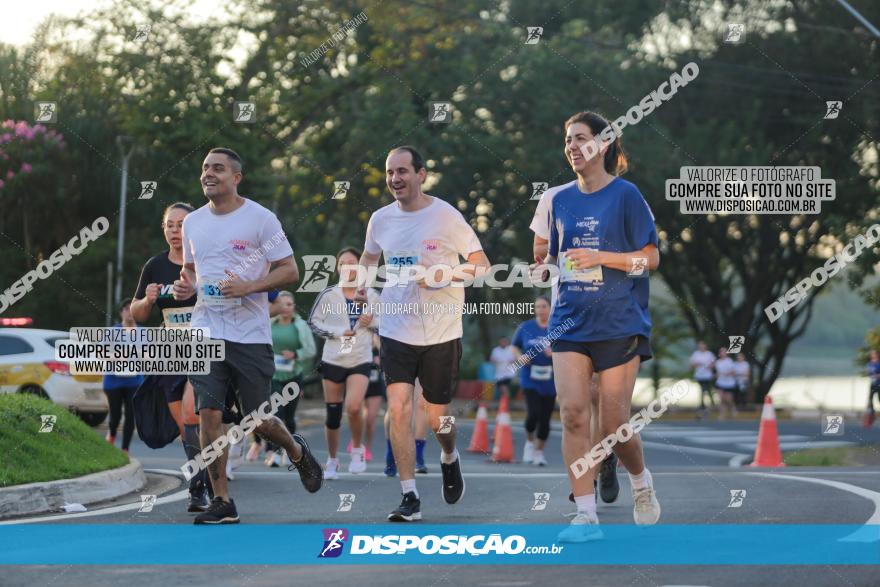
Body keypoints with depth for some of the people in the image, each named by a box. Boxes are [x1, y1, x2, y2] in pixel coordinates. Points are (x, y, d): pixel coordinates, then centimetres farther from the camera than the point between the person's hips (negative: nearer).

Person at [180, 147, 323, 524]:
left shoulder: (260, 218, -4)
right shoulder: (193, 222, 11)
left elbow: (289, 271, -4)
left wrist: (247, 287, -18)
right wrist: (184, 284, 1)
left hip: (250, 334, -4)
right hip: (206, 332, 4)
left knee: (258, 420, 3)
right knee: (209, 414, -7)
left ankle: (296, 450, 37)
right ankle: (222, 503, -1)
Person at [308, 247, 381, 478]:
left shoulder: (370, 295, 3)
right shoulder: (329, 295, -1)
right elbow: (313, 322, 0)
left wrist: (372, 322, -10)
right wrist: (337, 332, -12)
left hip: (361, 361, -1)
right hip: (333, 360, 1)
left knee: (353, 407, -22)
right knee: (333, 414, 4)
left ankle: (357, 449, 2)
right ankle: (332, 461, 21)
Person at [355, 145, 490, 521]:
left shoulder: (446, 216, -8)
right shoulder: (381, 219, 3)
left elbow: (481, 265, -4)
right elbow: (369, 256, 24)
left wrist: (443, 276, -20)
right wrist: (361, 283, 4)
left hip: (441, 334, -2)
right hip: (396, 331, 2)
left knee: (436, 418, 6)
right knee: (398, 408, -13)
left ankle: (449, 458, 42)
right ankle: (410, 498, -8)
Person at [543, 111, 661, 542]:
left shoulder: (626, 195, -4)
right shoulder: (561, 200, 11)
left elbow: (650, 258, -5)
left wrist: (601, 257, -16)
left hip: (619, 324, -4)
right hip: (570, 324, 4)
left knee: (614, 422, -2)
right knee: (573, 412, -11)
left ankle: (641, 482, 30)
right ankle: (585, 516, -8)